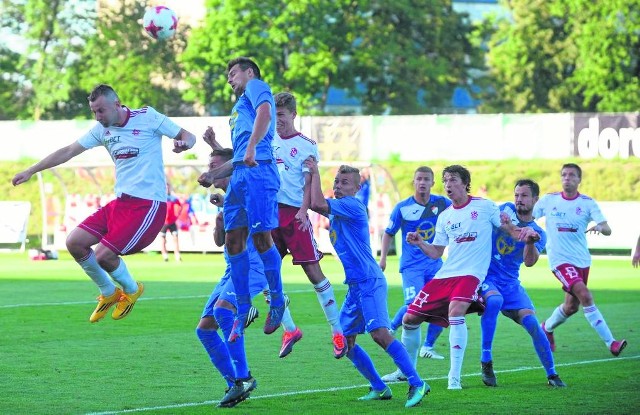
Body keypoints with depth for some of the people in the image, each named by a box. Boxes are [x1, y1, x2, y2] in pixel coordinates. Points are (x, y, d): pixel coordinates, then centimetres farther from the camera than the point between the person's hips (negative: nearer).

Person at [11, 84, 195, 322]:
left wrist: (184, 143, -26)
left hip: (148, 205, -7)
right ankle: (108, 293, 18)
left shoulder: (147, 117, -7)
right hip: (120, 202, 7)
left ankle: (131, 289, 16)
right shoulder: (102, 129, 9)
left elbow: (188, 136, -2)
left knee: (103, 254, -16)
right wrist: (30, 171, 10)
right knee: (74, 243, -3)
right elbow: (68, 152, 12)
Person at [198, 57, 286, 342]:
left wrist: (251, 147, -27)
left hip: (257, 170, -9)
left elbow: (265, 113, -15)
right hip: (239, 175, 9)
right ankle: (243, 309, 6)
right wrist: (214, 175, 23)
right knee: (234, 241, 2)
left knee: (261, 237, -11)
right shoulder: (240, 106, 33)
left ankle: (277, 301, 1)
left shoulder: (256, 87, 7)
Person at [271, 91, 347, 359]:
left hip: (294, 214, -5)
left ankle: (337, 331, 1)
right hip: (268, 211, 5)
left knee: (313, 270, -6)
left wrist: (303, 211, -19)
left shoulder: (306, 145, 2)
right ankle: (288, 329, 12)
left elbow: (309, 183, -4)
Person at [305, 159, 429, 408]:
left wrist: (315, 173, -10)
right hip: (356, 285, 10)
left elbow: (318, 203, -21)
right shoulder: (336, 209, 16)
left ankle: (417, 384, -21)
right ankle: (379, 388, 15)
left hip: (369, 282, -10)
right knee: (345, 342, 9)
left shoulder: (352, 206, -11)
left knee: (380, 334, -22)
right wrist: (310, 174, 8)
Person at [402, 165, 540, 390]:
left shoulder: (484, 206, 1)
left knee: (455, 311, -32)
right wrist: (419, 243, -4)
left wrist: (524, 233, -15)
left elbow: (510, 229, 6)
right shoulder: (444, 217, 14)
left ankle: (454, 377, -28)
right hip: (444, 275, 6)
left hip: (471, 273, -6)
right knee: (410, 318, 2)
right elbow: (435, 253, 15)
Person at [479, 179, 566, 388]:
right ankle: (486, 361, -25)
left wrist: (530, 241, -33)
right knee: (494, 300, -34)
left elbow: (529, 262, -13)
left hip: (510, 282, 2)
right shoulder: (505, 210, 4)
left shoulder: (538, 233, 2)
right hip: (485, 274, -2)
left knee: (531, 322, -13)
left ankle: (552, 374, 2)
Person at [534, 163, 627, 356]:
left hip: (582, 260, 3)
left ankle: (547, 328, 41)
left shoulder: (588, 203, 0)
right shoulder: (548, 200, 0)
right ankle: (610, 343, -19)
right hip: (560, 259, -3)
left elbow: (607, 230, -9)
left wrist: (600, 227, -32)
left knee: (571, 307, 11)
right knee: (585, 295, -22)